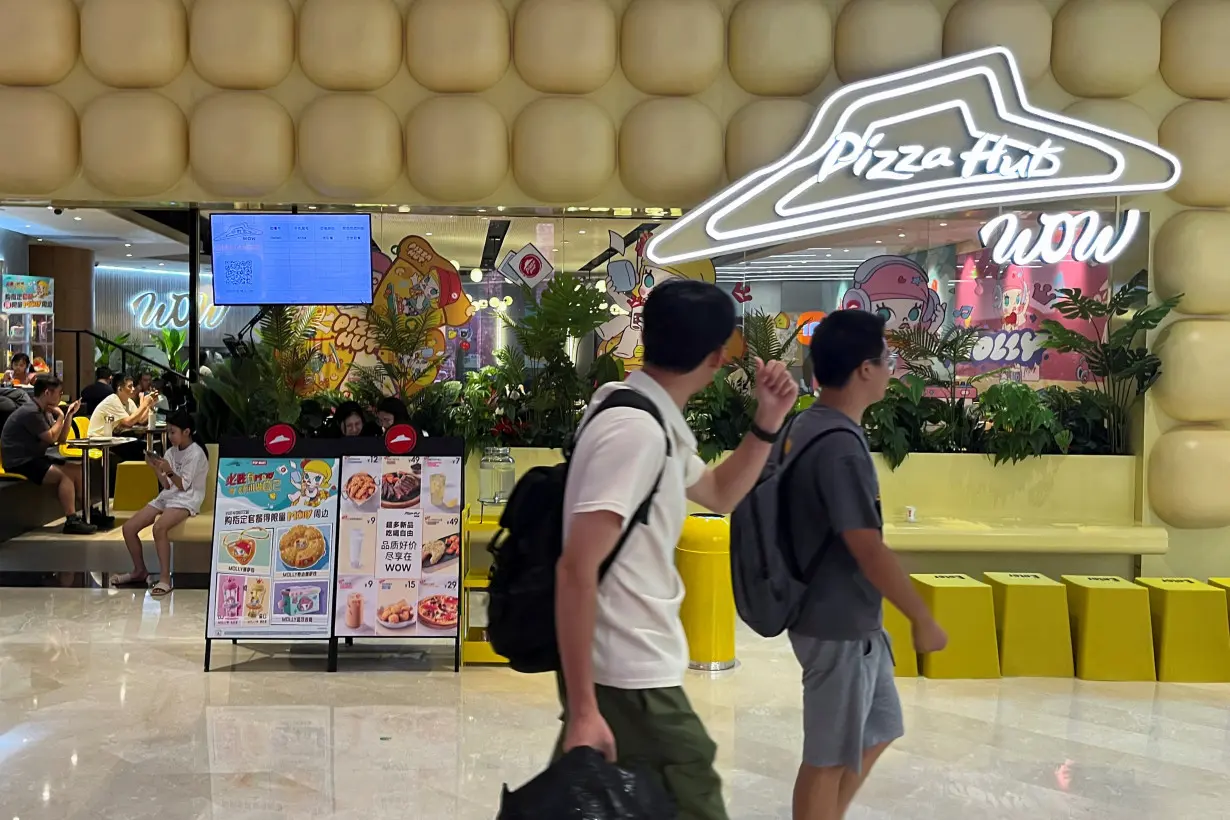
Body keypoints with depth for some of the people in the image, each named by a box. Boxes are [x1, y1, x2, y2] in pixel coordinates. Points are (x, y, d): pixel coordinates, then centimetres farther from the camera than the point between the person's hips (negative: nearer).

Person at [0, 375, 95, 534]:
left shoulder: (45, 412, 12)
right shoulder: (31, 412, -18)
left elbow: (61, 439, 9)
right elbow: (52, 438, -18)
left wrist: (69, 415, 1)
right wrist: (60, 416, -6)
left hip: (34, 458, 10)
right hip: (20, 463, -10)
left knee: (78, 470, 2)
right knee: (65, 475, -25)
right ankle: (71, 521, -27)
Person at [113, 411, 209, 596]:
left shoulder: (196, 454, -9)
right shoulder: (171, 452, 13)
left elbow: (183, 486, -12)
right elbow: (166, 485, 10)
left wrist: (169, 471, -26)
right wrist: (155, 468, -4)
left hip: (186, 501, -8)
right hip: (167, 496, 8)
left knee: (159, 527, -36)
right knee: (128, 527, -5)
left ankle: (165, 579, -30)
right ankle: (139, 570, 15)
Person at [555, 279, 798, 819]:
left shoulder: (654, 422, 10)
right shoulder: (637, 430, -20)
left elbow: (719, 494, 26)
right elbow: (576, 571, -24)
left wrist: (768, 421, 11)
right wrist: (582, 708, -25)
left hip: (629, 669, 10)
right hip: (629, 678, -10)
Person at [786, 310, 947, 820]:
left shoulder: (805, 428, 6)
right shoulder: (840, 445, -24)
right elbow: (868, 551, -24)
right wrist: (923, 620, -13)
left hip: (849, 619, 10)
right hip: (839, 625, -10)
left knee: (878, 731, 23)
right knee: (829, 758, 5)